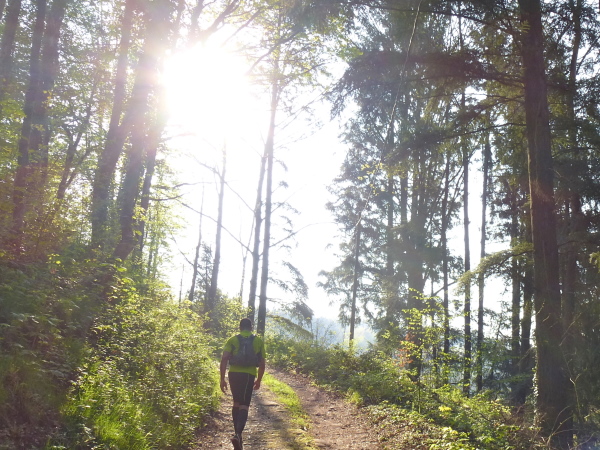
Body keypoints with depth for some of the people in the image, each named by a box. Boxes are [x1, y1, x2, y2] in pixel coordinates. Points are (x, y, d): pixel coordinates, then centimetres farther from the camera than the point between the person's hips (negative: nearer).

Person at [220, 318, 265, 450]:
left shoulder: (232, 340, 7)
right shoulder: (258, 341, 9)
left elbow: (224, 359, -4)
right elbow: (262, 363, 8)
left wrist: (222, 379, -2)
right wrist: (258, 380, 19)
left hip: (234, 374, 2)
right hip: (248, 375, -2)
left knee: (236, 403, 19)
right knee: (244, 406, -3)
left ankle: (238, 434, 25)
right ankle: (237, 434, -24)